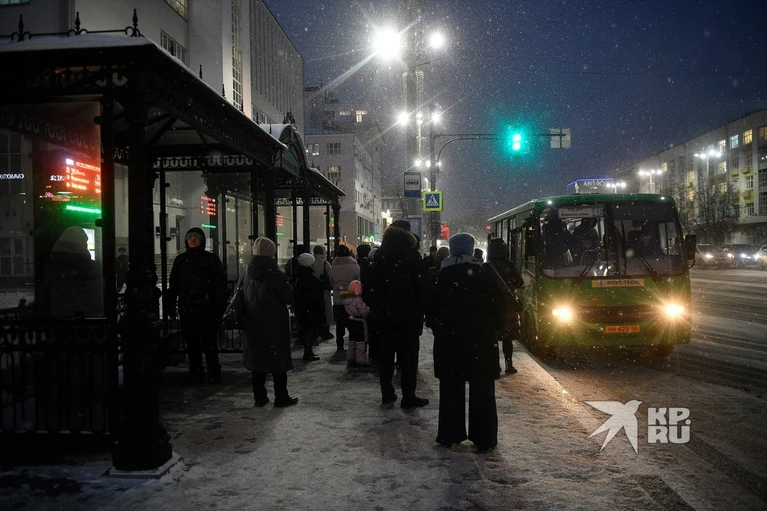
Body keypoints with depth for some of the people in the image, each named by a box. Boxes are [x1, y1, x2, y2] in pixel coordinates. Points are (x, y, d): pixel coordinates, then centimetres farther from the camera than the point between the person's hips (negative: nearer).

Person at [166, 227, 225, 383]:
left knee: (209, 342, -3)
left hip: (207, 308, -3)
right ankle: (195, 372, 17)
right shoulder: (180, 259, 12)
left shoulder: (212, 259, 2)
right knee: (191, 343, 8)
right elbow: (173, 284, 13)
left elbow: (220, 284, -1)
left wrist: (220, 306, -8)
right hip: (187, 308, 4)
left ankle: (214, 374, 6)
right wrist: (171, 305, 5)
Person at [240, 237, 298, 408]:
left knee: (257, 361, 12)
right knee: (278, 361, 4)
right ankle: (281, 397, 9)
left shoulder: (248, 272, 2)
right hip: (274, 325, -5)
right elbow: (289, 298, -12)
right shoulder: (275, 274, -16)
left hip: (253, 324, 5)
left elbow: (242, 296, 10)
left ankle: (259, 397, 18)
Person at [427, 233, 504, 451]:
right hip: (482, 339, 0)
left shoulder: (442, 276, -2)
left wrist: (438, 327, 15)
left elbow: (432, 310, 0)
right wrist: (493, 328, 11)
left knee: (451, 388, 10)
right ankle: (484, 438, 9)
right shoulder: (485, 274, -3)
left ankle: (450, 434, 14)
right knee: (482, 390, 6)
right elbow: (497, 305, -2)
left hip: (450, 339, 1)